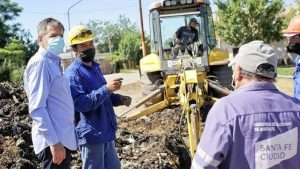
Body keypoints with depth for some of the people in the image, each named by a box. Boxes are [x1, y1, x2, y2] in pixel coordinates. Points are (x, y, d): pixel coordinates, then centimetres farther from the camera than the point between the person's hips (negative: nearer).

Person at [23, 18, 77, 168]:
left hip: (62, 138, 9)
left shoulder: (53, 62, 14)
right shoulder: (40, 63, -14)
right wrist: (53, 141, -22)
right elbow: (37, 108, -20)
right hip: (54, 141, -9)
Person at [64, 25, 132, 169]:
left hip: (106, 132, 9)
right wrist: (106, 89, -29)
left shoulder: (94, 67, 12)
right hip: (91, 135, -9)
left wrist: (119, 99, 4)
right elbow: (80, 103, -26)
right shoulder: (73, 73, -16)